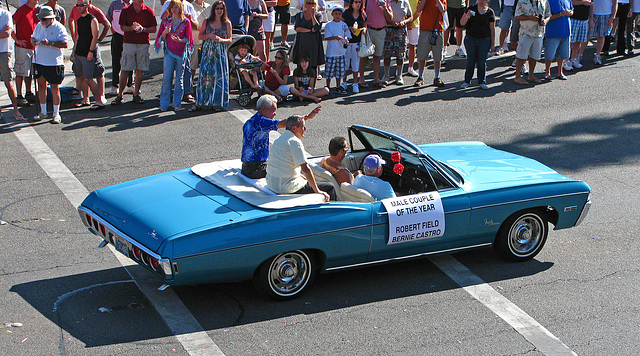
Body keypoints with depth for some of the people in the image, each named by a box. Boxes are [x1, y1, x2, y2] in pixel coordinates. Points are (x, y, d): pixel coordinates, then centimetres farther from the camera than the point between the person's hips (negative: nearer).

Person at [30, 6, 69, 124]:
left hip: (54, 63, -6)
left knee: (54, 88, -1)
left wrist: (50, 43, -26)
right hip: (39, 61, 6)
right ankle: (43, 112, 23)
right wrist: (33, 40, -5)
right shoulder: (39, 26, 9)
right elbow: (33, 37, 19)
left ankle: (56, 113, 8)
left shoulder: (59, 28, -10)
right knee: (41, 86, 11)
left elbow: (65, 44, -16)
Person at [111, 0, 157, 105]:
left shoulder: (148, 11, 4)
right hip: (129, 43, -1)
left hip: (143, 44, 1)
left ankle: (136, 94, 13)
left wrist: (143, 29, -14)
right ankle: (120, 95, 1)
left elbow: (153, 29, 4)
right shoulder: (126, 10, 2)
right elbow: (122, 27, 1)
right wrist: (132, 28, -19)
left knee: (140, 69, 3)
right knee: (125, 70, -4)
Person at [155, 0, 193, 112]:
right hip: (169, 52, 1)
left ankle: (177, 104, 10)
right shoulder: (165, 21, 7)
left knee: (179, 78, 2)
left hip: (181, 53, -1)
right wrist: (165, 32, -12)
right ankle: (164, 104, 2)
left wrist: (180, 40, -14)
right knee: (166, 77, -5)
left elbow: (188, 39, 5)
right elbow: (161, 38, 9)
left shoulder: (186, 22, 3)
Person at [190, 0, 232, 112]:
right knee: (204, 76, -2)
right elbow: (200, 36, 8)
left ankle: (217, 103, 7)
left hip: (220, 53, 0)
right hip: (208, 52, 0)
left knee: (219, 77, -2)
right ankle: (199, 103, 5)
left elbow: (229, 40, 4)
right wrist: (209, 36, -11)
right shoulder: (206, 22, 5)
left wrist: (221, 40, -15)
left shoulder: (227, 23, 3)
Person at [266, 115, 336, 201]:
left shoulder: (278, 140, 13)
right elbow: (306, 169, -20)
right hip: (288, 189, -10)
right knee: (330, 188, -2)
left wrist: (302, 177, 21)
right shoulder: (295, 142, -16)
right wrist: (317, 191, -15)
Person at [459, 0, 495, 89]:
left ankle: (482, 82, 10)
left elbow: (492, 29, 5)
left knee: (482, 61, 1)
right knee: (470, 60, 2)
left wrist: (492, 44, 2)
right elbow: (462, 23, -1)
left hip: (484, 40, 0)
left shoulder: (490, 12, 2)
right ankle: (467, 81, 13)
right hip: (471, 39, 0)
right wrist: (467, 16, -23)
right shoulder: (472, 9, 2)